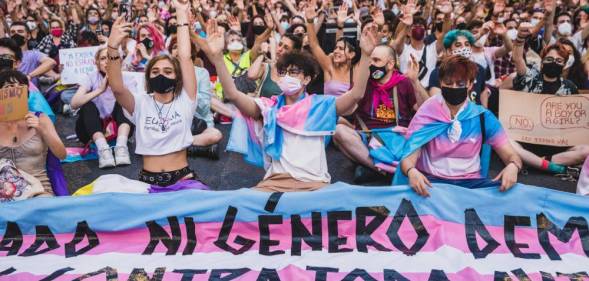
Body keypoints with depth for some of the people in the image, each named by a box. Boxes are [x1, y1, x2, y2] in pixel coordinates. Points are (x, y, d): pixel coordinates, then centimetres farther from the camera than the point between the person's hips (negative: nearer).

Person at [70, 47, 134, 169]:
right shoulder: (92, 77, -7)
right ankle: (103, 149, -46)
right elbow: (74, 104, -22)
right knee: (89, 106, -28)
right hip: (91, 129, -1)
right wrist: (100, 90, -31)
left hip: (116, 128, 1)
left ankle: (121, 146, -43)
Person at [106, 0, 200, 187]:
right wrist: (113, 47, -31)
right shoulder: (140, 103, 4)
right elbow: (117, 88, -17)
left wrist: (182, 15, -4)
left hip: (182, 177, -1)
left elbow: (185, 57, -4)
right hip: (148, 180, 1)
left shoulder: (184, 101, 3)